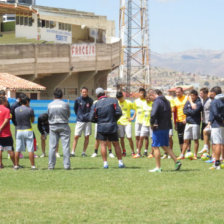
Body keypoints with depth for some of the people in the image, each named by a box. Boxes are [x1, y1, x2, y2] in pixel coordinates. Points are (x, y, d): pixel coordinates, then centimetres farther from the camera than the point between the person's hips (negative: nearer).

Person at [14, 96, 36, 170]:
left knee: (18, 149, 10)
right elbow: (32, 120, 3)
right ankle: (32, 165, -1)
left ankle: (16, 165, 13)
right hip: (28, 131, -4)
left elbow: (15, 120, 9)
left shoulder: (16, 110, 2)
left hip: (19, 131, 4)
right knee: (30, 149, -1)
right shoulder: (30, 110, -9)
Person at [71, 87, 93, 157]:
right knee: (76, 136, -5)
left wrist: (89, 116, 0)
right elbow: (75, 109, 13)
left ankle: (84, 152, 12)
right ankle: (73, 152, -2)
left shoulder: (90, 100, -1)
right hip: (80, 121, 0)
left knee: (87, 137, 2)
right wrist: (78, 115, 8)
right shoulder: (78, 100, -1)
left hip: (87, 121, 1)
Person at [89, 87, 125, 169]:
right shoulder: (113, 101, -2)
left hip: (101, 127, -1)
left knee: (103, 145, 4)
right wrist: (115, 120, 10)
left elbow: (91, 118, -6)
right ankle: (120, 162, 12)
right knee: (116, 144, 11)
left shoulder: (95, 105, -4)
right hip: (112, 126, 1)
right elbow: (119, 113, -8)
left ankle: (105, 163, -2)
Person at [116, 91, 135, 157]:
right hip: (120, 122, 3)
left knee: (129, 138, -8)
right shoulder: (117, 103, 5)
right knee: (121, 138, 3)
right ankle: (124, 152, 12)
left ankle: (133, 152, 1)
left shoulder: (128, 103, -4)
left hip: (127, 122, -3)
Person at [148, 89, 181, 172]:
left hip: (158, 127, -9)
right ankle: (176, 161, 9)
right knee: (165, 146, 18)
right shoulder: (166, 101, 13)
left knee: (155, 147, 0)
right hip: (166, 127, 9)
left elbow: (153, 114, -28)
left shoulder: (157, 102, -15)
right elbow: (169, 113, 18)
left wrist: (152, 123, -13)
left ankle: (158, 168, 1)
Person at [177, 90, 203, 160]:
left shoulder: (199, 103, -7)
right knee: (186, 140, 7)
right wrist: (192, 110, -10)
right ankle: (182, 155, 11)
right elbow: (184, 111, 3)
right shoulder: (188, 102, 11)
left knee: (196, 140, 3)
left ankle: (195, 155, 11)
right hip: (188, 122, 5)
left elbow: (194, 112, -16)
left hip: (195, 123, -5)